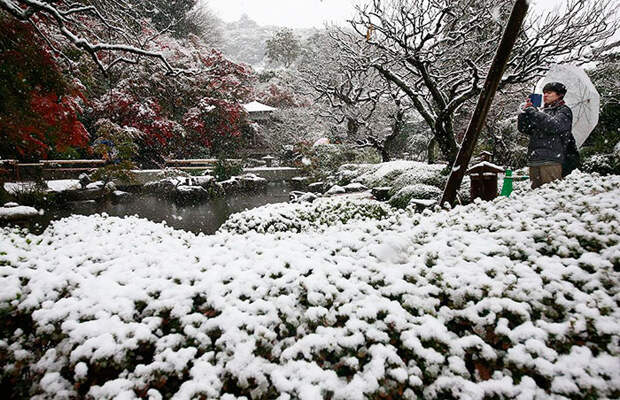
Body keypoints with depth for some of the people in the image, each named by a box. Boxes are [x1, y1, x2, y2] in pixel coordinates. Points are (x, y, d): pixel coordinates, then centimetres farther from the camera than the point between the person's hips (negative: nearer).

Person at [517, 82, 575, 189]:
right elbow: (523, 128, 16)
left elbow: (554, 126, -14)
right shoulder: (541, 111, 23)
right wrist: (524, 112, 1)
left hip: (552, 161, -5)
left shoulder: (564, 110, 6)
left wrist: (532, 111, -10)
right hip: (534, 161, 5)